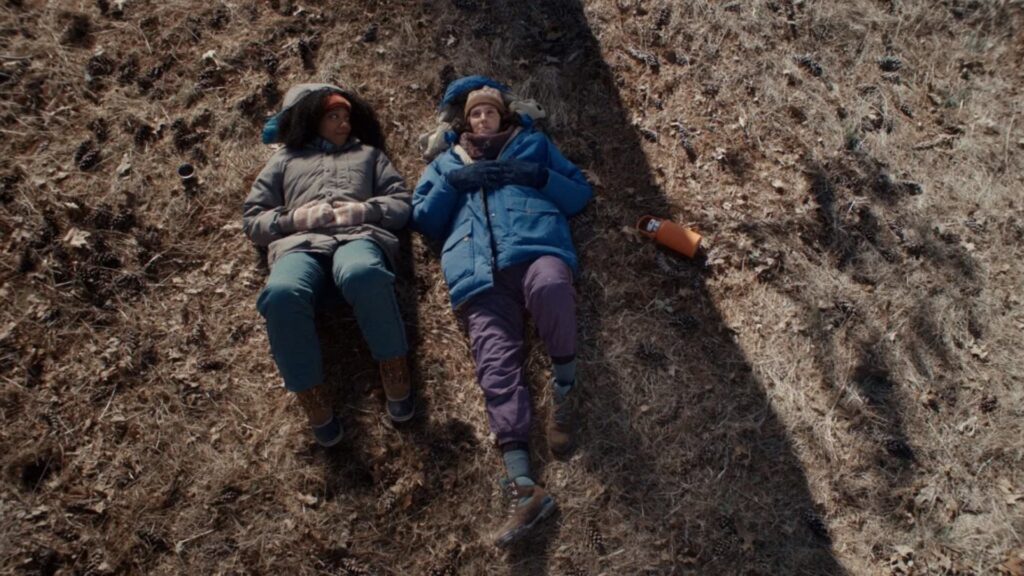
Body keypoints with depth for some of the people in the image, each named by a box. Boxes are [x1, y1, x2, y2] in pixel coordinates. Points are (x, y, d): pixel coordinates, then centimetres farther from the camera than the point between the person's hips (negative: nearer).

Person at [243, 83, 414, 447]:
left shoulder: (369, 153, 34)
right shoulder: (286, 159, 33)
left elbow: (402, 204, 21)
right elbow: (252, 220, 23)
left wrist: (364, 209, 1)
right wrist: (294, 218, 2)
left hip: (359, 237, 0)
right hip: (301, 245, 1)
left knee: (362, 273, -43)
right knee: (281, 293, -40)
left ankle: (396, 377, -32)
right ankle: (314, 406, -31)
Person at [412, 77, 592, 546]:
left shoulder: (534, 144, 31)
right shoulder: (446, 163, 36)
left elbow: (580, 194, 20)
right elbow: (423, 220, 23)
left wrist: (535, 176, 4)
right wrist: (454, 182, 8)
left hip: (536, 247, -1)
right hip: (478, 274, 2)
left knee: (549, 286, -39)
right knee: (496, 360, -21)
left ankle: (564, 385, -15)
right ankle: (523, 486, -30)